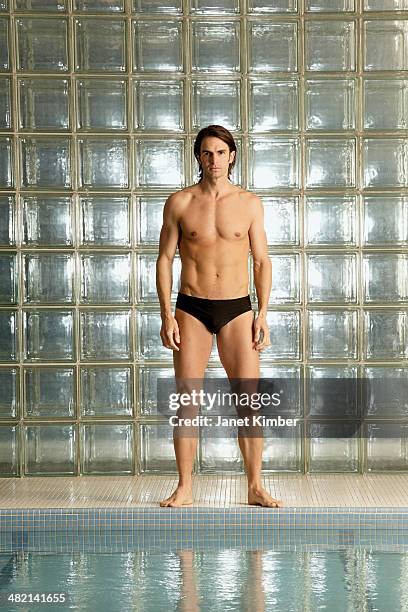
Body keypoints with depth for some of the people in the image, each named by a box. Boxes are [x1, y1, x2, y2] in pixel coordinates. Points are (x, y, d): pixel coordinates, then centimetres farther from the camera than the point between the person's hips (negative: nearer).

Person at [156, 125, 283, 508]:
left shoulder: (249, 203, 5)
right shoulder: (179, 203, 3)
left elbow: (262, 262, 7)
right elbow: (165, 258, 4)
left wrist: (262, 315, -2)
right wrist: (166, 315, -5)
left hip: (237, 308, 1)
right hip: (191, 308, 0)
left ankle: (256, 487, 9)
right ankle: (184, 488, 11)